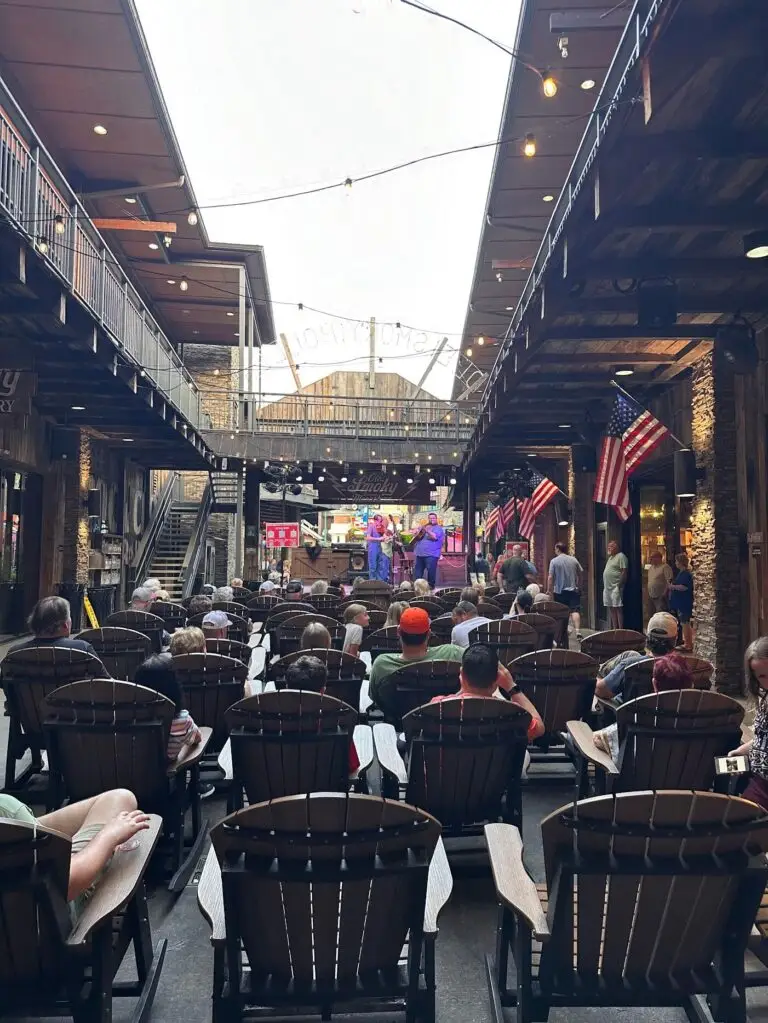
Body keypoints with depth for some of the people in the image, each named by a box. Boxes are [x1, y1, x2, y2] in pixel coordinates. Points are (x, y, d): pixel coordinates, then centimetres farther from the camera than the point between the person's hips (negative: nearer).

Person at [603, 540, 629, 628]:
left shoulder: (621, 556, -8)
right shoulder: (610, 557, 20)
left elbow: (624, 571, -15)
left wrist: (619, 585, -19)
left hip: (616, 587, -9)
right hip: (607, 587, 9)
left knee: (618, 608, -9)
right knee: (611, 609, 10)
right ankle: (614, 629, 16)